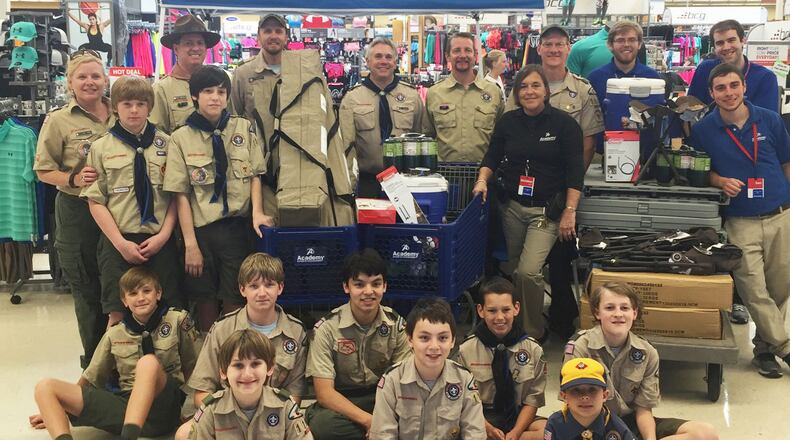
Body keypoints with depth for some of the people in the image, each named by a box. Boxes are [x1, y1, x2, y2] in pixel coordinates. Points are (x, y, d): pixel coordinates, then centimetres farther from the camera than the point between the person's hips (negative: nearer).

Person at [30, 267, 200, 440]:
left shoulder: (177, 320, 4)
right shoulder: (114, 335, 11)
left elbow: (192, 368, 11)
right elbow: (90, 380, 19)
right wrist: (60, 409, 22)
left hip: (164, 407, -4)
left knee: (149, 362, -36)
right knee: (45, 388, -10)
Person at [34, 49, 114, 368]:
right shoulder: (58, 121, -3)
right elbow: (43, 171, -2)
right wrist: (74, 179, -18)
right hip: (78, 213, -2)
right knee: (87, 290, 8)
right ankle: (94, 359, 24)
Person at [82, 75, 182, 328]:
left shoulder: (166, 144, 4)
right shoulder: (101, 148, 3)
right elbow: (96, 202, 1)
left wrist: (164, 235, -8)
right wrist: (121, 243, -8)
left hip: (160, 241, 1)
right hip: (117, 242, 0)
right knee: (118, 315, 1)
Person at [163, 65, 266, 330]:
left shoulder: (244, 129, 4)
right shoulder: (181, 138, -2)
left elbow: (254, 176, 6)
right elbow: (181, 194, -5)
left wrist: (257, 214, -12)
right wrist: (190, 244, -10)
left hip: (237, 226, 1)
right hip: (201, 229, -1)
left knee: (234, 298, 4)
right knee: (205, 298, 9)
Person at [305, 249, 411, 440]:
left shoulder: (396, 324, -2)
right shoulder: (327, 327, -11)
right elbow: (324, 392, -15)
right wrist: (369, 420, -28)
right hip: (340, 403, -1)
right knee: (322, 424, -36)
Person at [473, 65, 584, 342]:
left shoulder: (564, 123, -7)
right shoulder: (508, 121, 6)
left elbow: (575, 172, -9)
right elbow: (492, 157, 14)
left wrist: (570, 211, -14)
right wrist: (483, 180, -5)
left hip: (547, 210, -5)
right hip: (512, 207, 5)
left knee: (528, 271, -17)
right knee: (511, 269, 12)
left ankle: (533, 333, 3)